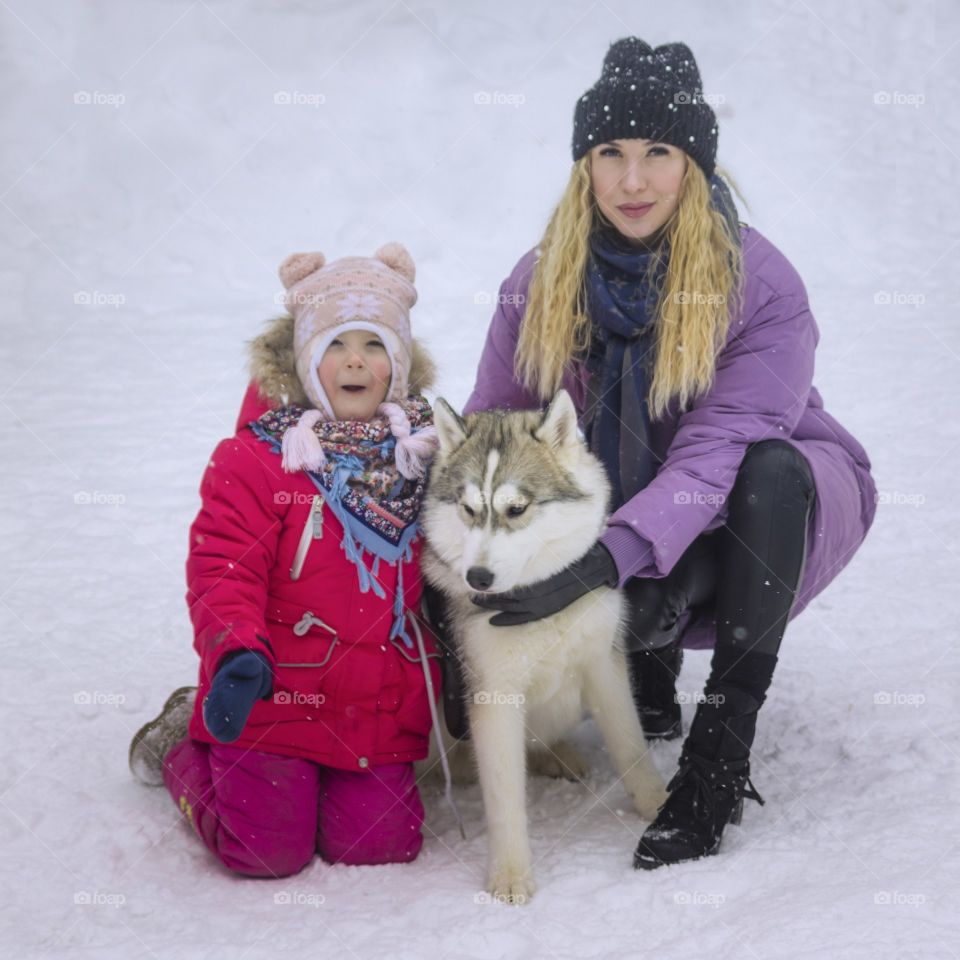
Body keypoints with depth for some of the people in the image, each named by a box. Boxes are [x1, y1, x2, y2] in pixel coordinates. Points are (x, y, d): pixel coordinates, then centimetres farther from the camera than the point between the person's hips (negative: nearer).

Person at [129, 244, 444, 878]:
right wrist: (237, 653, -31)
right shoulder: (255, 458, -10)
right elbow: (223, 571, -15)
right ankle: (181, 746, 24)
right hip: (273, 696, -4)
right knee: (270, 850, -4)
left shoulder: (426, 453, 5)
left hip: (380, 706, 4)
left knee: (382, 844, -2)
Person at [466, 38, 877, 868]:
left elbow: (722, 449, -31)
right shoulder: (541, 283, -9)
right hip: (634, 513, 2)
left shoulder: (760, 283, -22)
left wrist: (607, 558, -44)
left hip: (771, 501, -1)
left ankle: (723, 751, -27)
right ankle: (654, 660, 8)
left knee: (772, 472, -38)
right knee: (637, 611, -34)